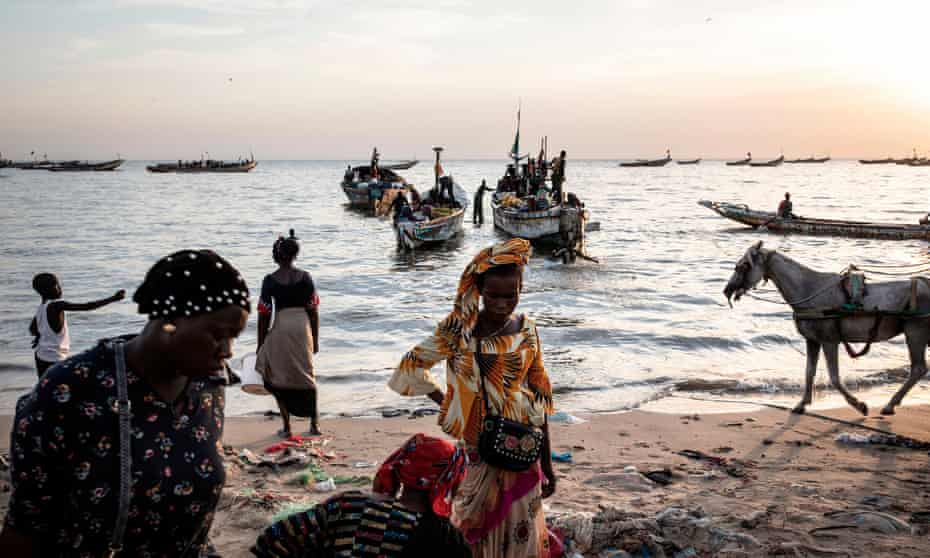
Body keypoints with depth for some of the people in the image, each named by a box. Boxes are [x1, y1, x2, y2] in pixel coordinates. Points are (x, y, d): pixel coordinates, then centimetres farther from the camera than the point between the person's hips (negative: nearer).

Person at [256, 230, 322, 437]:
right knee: (306, 374, 15)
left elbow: (264, 314, -5)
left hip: (280, 329, -2)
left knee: (279, 377, 11)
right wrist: (315, 339, 10)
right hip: (303, 327, 2)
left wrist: (261, 344, 4)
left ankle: (286, 426, 10)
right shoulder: (305, 277, -1)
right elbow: (314, 310, 1)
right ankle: (315, 423, 19)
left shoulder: (270, 280, -7)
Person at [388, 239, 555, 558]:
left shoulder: (527, 331, -2)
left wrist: (546, 462, 7)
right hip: (478, 454, -2)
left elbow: (540, 400, 4)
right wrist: (446, 403, -6)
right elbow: (411, 367, -1)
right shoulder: (459, 332, -11)